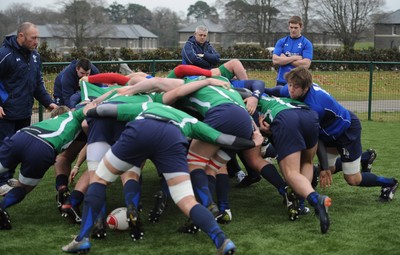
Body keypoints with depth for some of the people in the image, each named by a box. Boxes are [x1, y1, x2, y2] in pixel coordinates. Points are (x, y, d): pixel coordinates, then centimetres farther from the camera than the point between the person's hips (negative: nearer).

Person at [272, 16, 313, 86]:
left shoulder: (307, 43, -2)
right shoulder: (281, 42, 6)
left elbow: (306, 64, -15)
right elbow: (275, 60, -7)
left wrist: (285, 59, -9)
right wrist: (295, 58, -12)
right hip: (282, 81, 3)